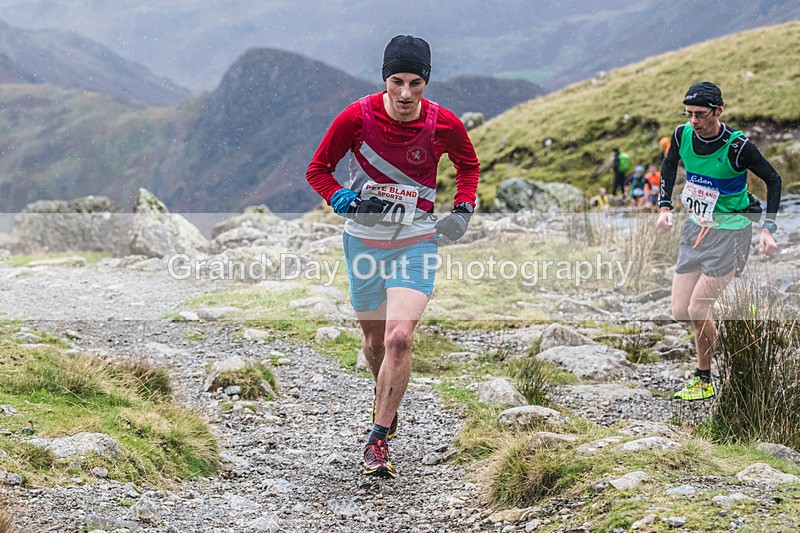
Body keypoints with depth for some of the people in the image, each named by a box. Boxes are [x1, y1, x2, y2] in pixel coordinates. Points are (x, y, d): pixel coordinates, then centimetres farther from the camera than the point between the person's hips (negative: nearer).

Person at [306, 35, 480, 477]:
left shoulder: (444, 125, -10)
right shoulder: (357, 117, -14)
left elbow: (468, 163, 12)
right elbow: (318, 169, -1)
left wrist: (463, 208, -2)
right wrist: (342, 199, -19)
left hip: (416, 241, -1)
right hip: (364, 240, 1)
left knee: (399, 338, -18)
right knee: (375, 339, 13)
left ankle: (378, 438, -6)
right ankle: (386, 400, 47)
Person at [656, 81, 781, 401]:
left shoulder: (737, 146, -21)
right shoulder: (683, 135, -6)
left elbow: (773, 180, -8)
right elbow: (669, 165, 16)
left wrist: (768, 229, -13)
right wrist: (665, 208, 7)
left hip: (730, 232, -6)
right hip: (696, 228, 6)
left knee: (697, 309, -12)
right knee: (680, 311, 1)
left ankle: (704, 382, 6)